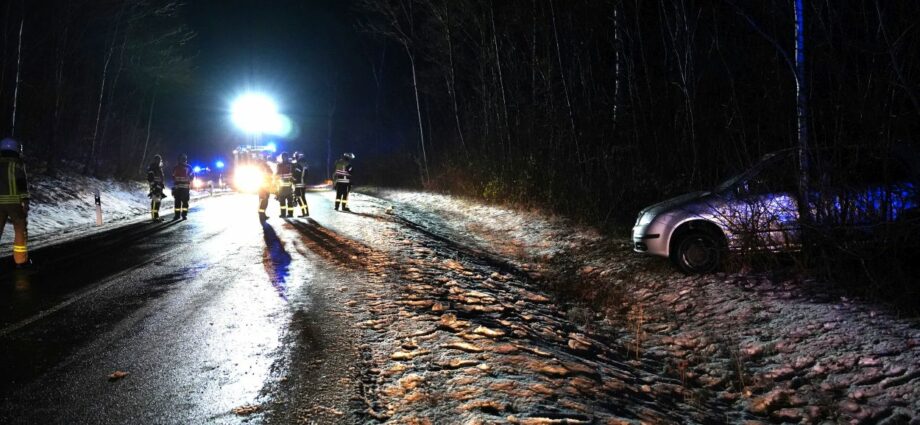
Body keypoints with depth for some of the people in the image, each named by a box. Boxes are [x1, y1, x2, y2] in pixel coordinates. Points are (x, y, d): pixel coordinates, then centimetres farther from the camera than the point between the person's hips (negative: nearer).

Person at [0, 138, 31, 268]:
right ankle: (21, 260, 9)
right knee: (20, 230, 7)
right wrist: (25, 201, -14)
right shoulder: (17, 164, -4)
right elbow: (22, 183, -13)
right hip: (14, 202, -5)